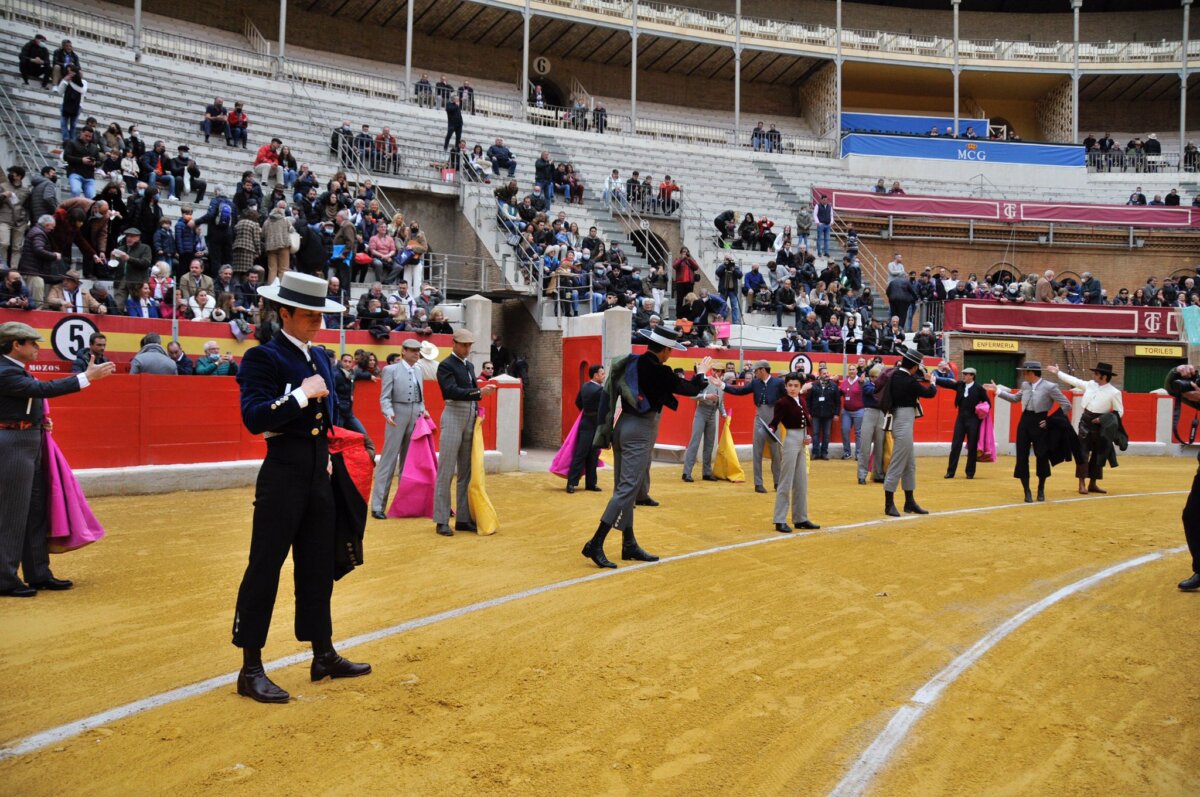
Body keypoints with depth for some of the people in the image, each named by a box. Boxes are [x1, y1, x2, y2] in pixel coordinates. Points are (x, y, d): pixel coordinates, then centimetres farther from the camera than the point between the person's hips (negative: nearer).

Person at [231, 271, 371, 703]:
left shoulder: (320, 358, 13)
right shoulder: (262, 357, -10)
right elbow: (254, 417, -22)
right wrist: (301, 394, -24)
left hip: (320, 474, 8)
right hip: (283, 474, -8)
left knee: (318, 568, 15)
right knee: (265, 569, -1)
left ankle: (323, 655, 26)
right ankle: (251, 670, 9)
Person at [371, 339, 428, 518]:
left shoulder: (418, 371, 15)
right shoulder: (391, 370, -2)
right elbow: (385, 397, -9)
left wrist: (423, 410, 3)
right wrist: (389, 413, -25)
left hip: (416, 419, 6)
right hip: (398, 418, -6)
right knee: (389, 460, -5)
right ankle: (378, 506, -2)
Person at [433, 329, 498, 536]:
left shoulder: (469, 365, 16)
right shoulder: (446, 365, -6)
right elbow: (453, 391, -20)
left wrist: (477, 411, 7)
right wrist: (479, 392, -28)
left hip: (471, 419, 7)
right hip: (454, 417, -7)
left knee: (467, 471, 9)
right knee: (446, 471, -4)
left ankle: (463, 518, 15)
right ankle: (442, 520, 0)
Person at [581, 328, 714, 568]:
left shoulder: (633, 363, 8)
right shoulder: (657, 371, -16)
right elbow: (690, 389, -6)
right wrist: (701, 373, 13)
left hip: (624, 427, 9)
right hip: (640, 431, -9)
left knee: (625, 488, 13)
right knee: (628, 489, -8)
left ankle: (629, 545, 23)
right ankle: (595, 544, -11)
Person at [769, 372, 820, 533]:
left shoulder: (802, 401, 9)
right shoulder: (782, 403, -12)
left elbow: (808, 420, 16)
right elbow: (775, 421, -22)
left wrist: (809, 435, 0)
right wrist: (772, 430, -42)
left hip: (801, 442, 8)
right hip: (790, 440, -8)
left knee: (801, 482, 13)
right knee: (786, 482, -5)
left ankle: (800, 518, 22)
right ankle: (780, 520, 1)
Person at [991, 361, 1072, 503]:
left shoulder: (1050, 387, -10)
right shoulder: (1025, 385, 7)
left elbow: (1067, 406, -7)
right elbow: (1015, 398, 25)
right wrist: (998, 390, 21)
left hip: (1039, 424, -5)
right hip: (1024, 423, 5)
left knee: (1042, 457, 5)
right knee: (1022, 458, 1)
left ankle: (1041, 490, 27)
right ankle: (1027, 492, 12)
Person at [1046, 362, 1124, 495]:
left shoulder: (1114, 393, -8)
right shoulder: (1090, 384, 4)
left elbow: (1120, 412, -5)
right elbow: (1074, 380, 17)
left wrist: (1102, 419, -16)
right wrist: (1058, 373, 21)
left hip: (1099, 425, -2)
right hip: (1085, 422, 2)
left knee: (1098, 454, 7)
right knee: (1083, 453, -4)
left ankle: (1092, 484, 18)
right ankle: (1082, 484, -2)